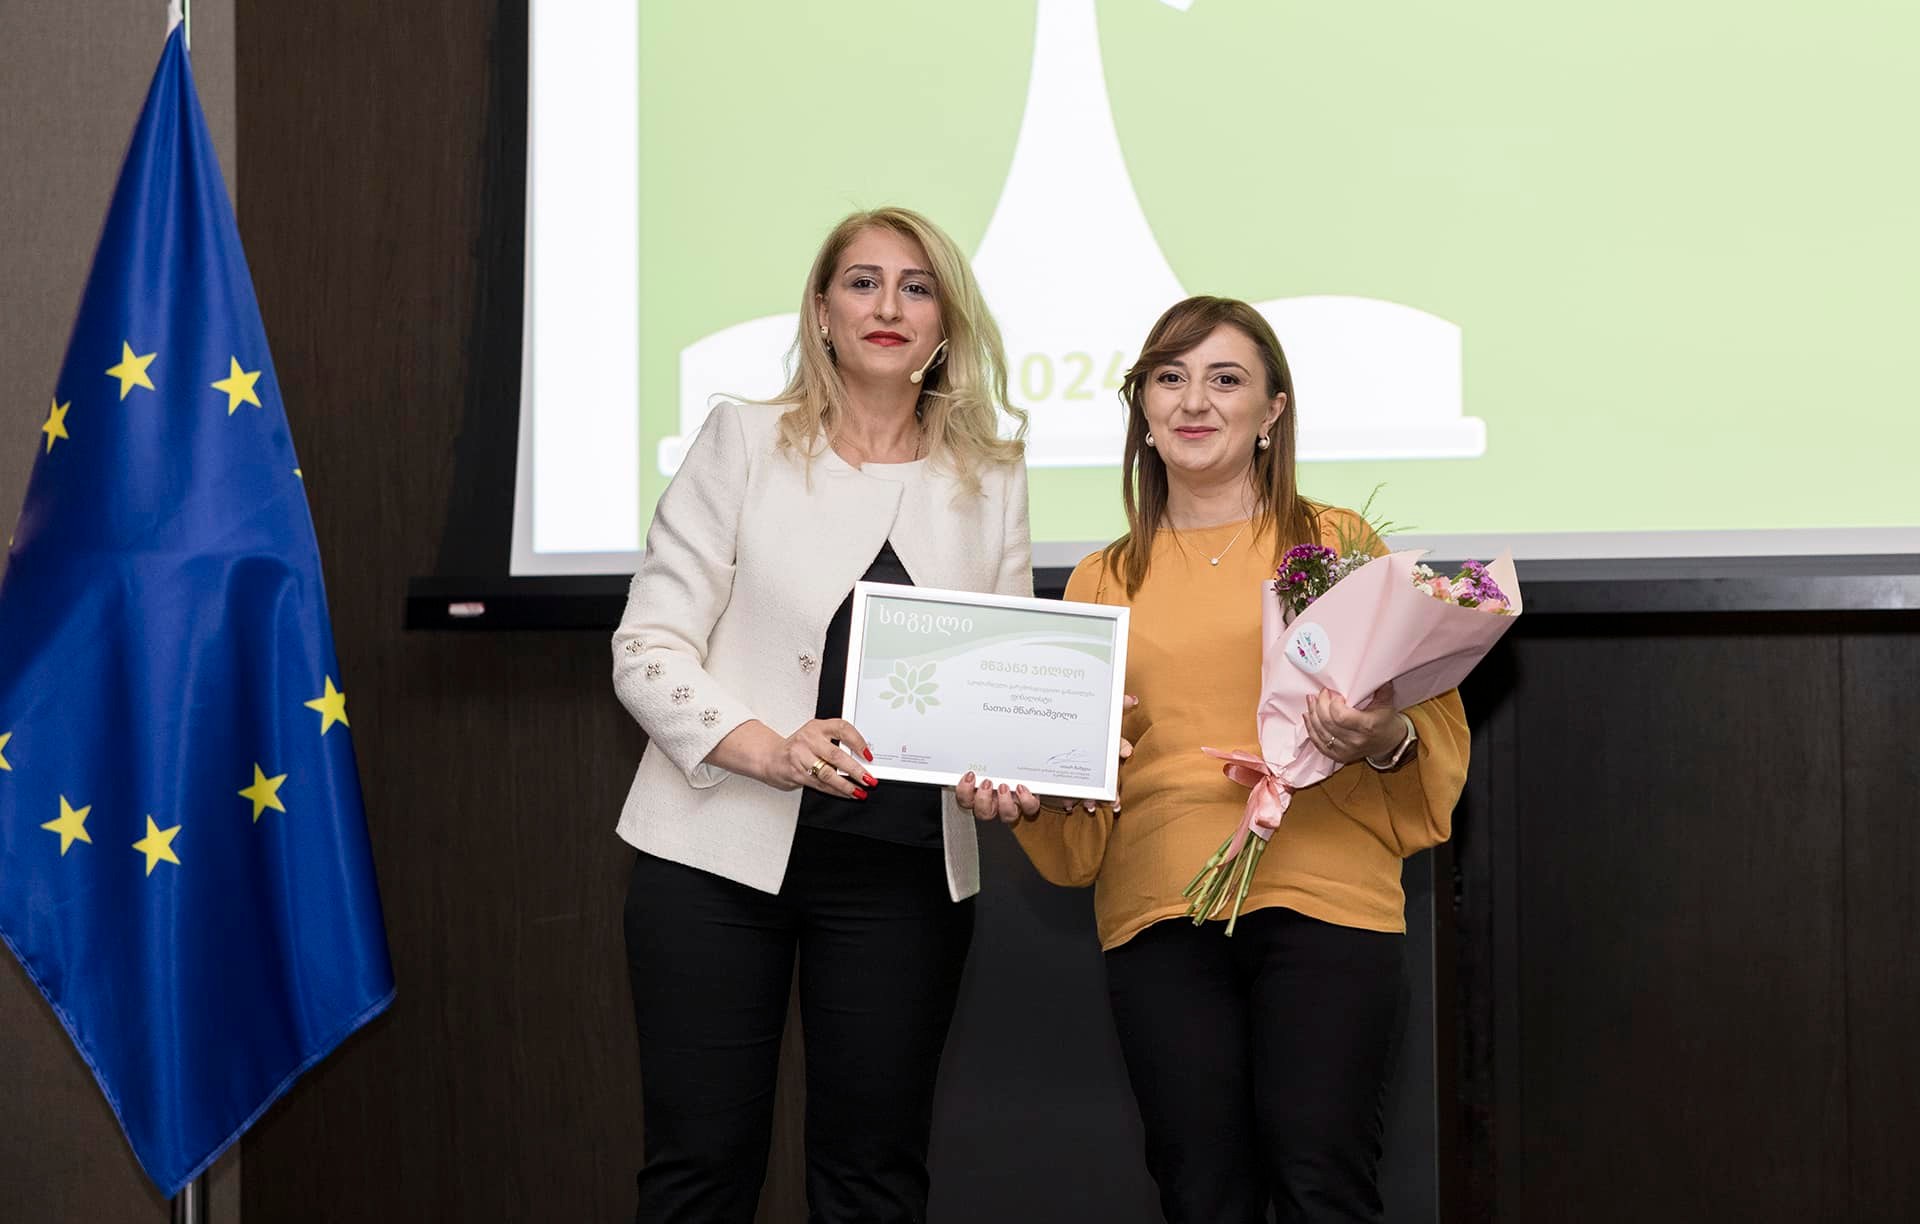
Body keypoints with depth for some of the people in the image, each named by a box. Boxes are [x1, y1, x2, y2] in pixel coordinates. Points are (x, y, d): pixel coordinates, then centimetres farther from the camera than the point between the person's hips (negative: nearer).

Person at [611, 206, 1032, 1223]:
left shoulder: (988, 473, 8)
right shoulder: (745, 440, 1)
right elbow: (646, 645, -3)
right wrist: (764, 748, -19)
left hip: (904, 866, 2)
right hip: (724, 846, -2)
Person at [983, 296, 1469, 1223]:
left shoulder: (1341, 544, 9)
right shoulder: (1103, 582, 16)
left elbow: (1435, 719, 7)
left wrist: (1386, 742, -15)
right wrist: (1023, 793, -2)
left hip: (1320, 897, -2)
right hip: (1157, 911, 2)